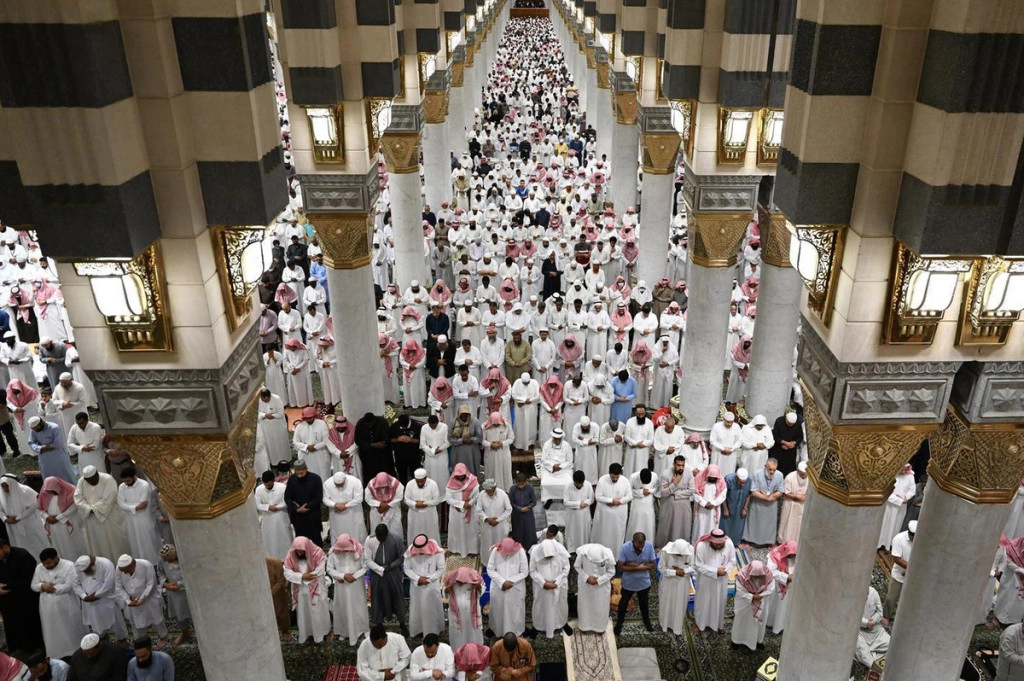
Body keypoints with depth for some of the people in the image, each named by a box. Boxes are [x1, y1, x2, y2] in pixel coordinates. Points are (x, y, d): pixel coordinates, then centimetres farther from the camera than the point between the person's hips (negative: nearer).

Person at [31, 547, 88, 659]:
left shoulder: (69, 566, -13)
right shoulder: (39, 568, 3)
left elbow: (69, 586, -19)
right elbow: (33, 585, 6)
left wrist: (53, 588, -17)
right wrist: (42, 586, -15)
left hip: (67, 606, -4)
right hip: (48, 608, 4)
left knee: (71, 631, 7)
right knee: (53, 633, 10)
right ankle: (57, 656, 22)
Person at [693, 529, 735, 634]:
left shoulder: (729, 544, -20)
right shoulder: (701, 546, -28)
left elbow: (732, 560, -5)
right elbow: (699, 566, -21)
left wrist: (725, 570, -22)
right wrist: (715, 571, -26)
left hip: (722, 580, 3)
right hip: (705, 580, -2)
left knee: (720, 601, 21)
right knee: (703, 601, 16)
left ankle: (719, 623, 44)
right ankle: (699, 623, 39)